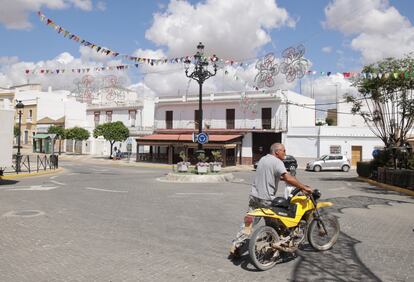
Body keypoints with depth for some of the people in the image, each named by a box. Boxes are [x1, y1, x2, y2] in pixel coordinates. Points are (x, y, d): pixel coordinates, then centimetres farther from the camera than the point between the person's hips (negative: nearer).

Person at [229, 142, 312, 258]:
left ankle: (235, 247, 9)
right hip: (266, 200, -8)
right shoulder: (277, 162, -12)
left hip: (254, 197, 8)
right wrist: (304, 187, -20)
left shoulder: (263, 159, 15)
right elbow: (288, 178, -25)